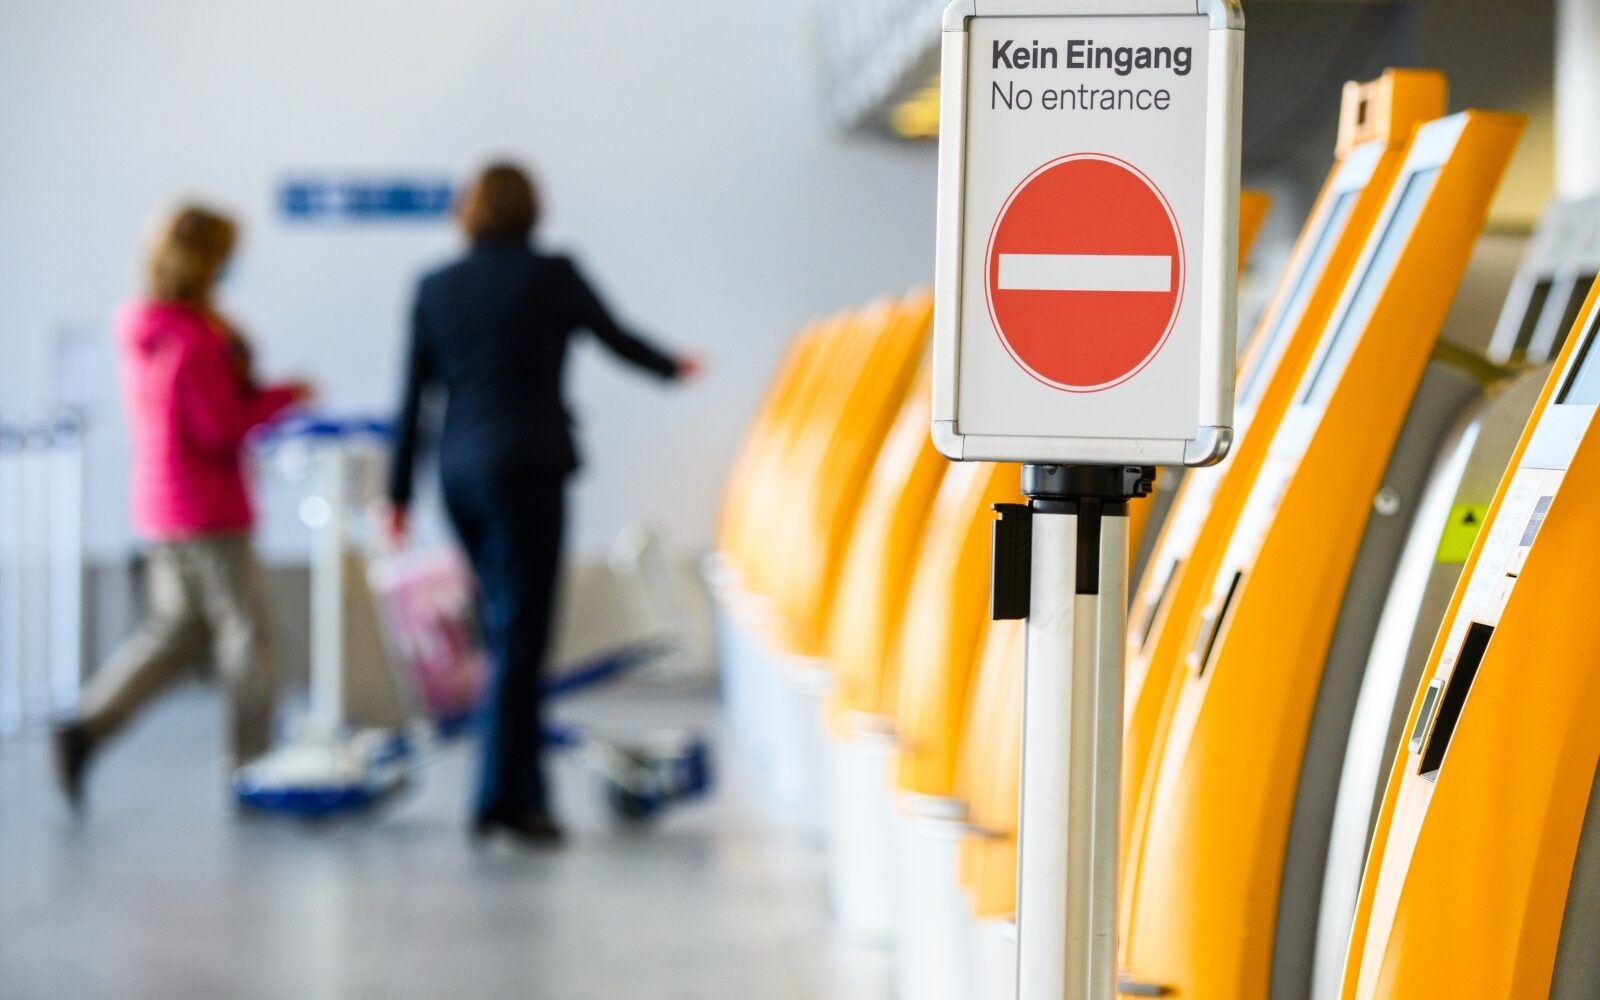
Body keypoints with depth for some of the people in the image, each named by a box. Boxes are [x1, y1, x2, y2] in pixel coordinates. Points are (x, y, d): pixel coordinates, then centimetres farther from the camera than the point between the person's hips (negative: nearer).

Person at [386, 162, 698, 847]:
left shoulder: (435, 288, 7)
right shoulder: (552, 275, -5)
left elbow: (414, 396, 7)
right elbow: (616, 338, 9)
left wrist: (399, 491, 11)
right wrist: (673, 368, 29)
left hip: (460, 474, 5)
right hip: (527, 469, -5)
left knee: (506, 633, 15)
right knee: (519, 640, -3)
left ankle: (527, 791, 18)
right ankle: (503, 798, -5)